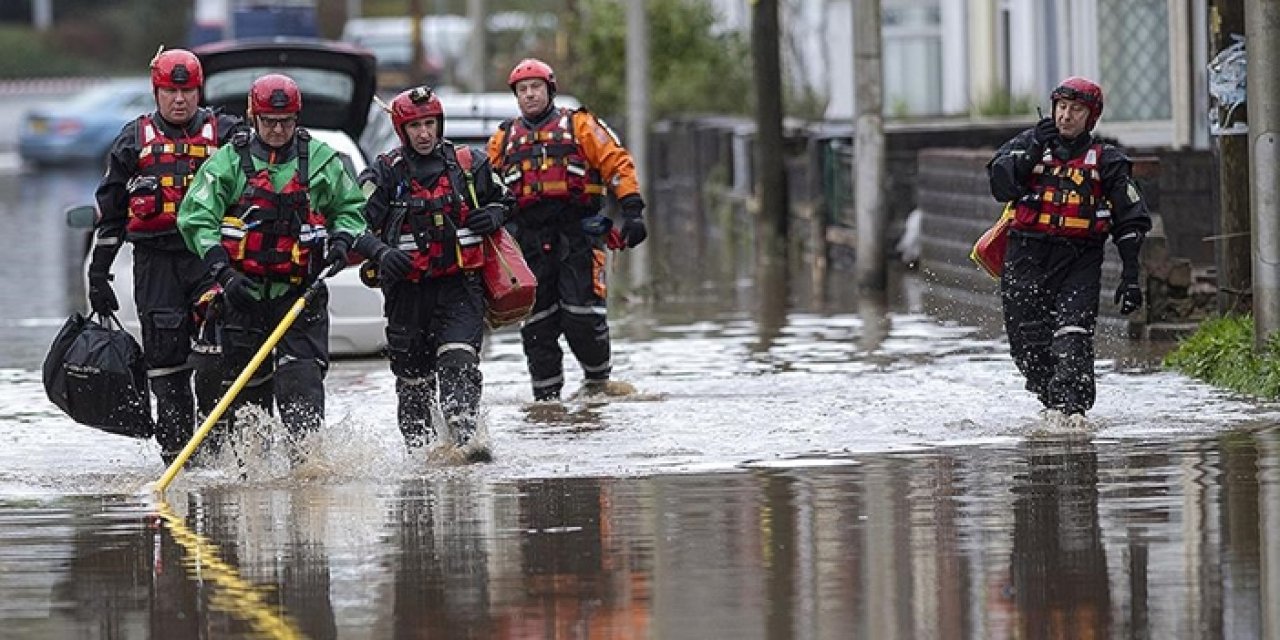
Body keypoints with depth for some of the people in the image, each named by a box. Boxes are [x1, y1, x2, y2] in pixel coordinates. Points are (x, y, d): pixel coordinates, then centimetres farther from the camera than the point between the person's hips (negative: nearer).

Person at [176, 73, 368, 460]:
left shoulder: (321, 160, 6)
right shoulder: (228, 162, 1)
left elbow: (351, 207, 19)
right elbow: (196, 217, -4)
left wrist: (341, 241, -2)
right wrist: (222, 270, -16)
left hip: (301, 290, 0)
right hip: (243, 289, 0)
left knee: (302, 379, -14)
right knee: (246, 384, 4)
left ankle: (306, 454, -21)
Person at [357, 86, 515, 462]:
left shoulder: (469, 165, 6)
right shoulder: (385, 174, 1)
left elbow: (502, 200, 23)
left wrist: (495, 216, -1)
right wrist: (381, 252, -22)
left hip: (461, 285, 0)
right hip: (408, 287, 0)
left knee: (459, 360, -19)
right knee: (413, 375, 7)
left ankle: (464, 434, -30)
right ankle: (418, 445, 20)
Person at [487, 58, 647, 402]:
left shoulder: (579, 125, 7)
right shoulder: (504, 139, 18)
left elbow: (617, 164, 3)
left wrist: (632, 212, -7)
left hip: (578, 231, -3)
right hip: (530, 238, 3)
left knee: (582, 314, -10)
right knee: (537, 320, 1)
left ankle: (597, 378, 11)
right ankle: (546, 394, 8)